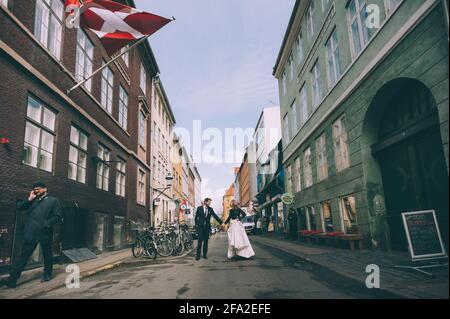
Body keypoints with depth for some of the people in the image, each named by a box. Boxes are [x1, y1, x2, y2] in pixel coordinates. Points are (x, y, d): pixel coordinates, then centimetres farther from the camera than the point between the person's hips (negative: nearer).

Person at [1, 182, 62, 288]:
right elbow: (19, 207, 9)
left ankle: (47, 275, 26)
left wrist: (47, 225, -16)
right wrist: (29, 199, -2)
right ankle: (12, 278, 5)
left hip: (44, 233, -3)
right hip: (31, 233, 3)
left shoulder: (53, 200, 2)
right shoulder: (33, 200, 17)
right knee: (24, 255, 3)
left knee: (47, 255, 10)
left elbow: (57, 216, -5)